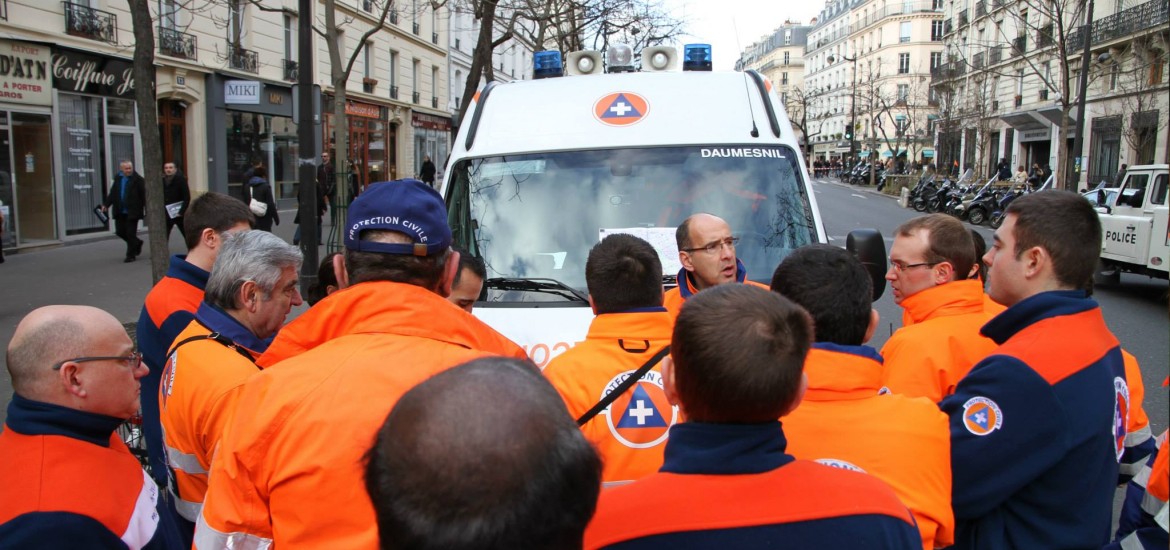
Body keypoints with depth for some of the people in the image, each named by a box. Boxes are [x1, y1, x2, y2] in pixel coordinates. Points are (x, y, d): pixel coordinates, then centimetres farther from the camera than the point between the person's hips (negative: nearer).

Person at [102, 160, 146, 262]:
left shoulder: (138, 180, -8)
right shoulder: (117, 179, 9)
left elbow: (144, 196, -10)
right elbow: (112, 193, 11)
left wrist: (147, 210, -14)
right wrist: (106, 204, 0)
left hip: (132, 212, -6)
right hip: (120, 212, 6)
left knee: (131, 234, -2)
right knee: (120, 231, 10)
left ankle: (131, 255, 9)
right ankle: (137, 243, 33)